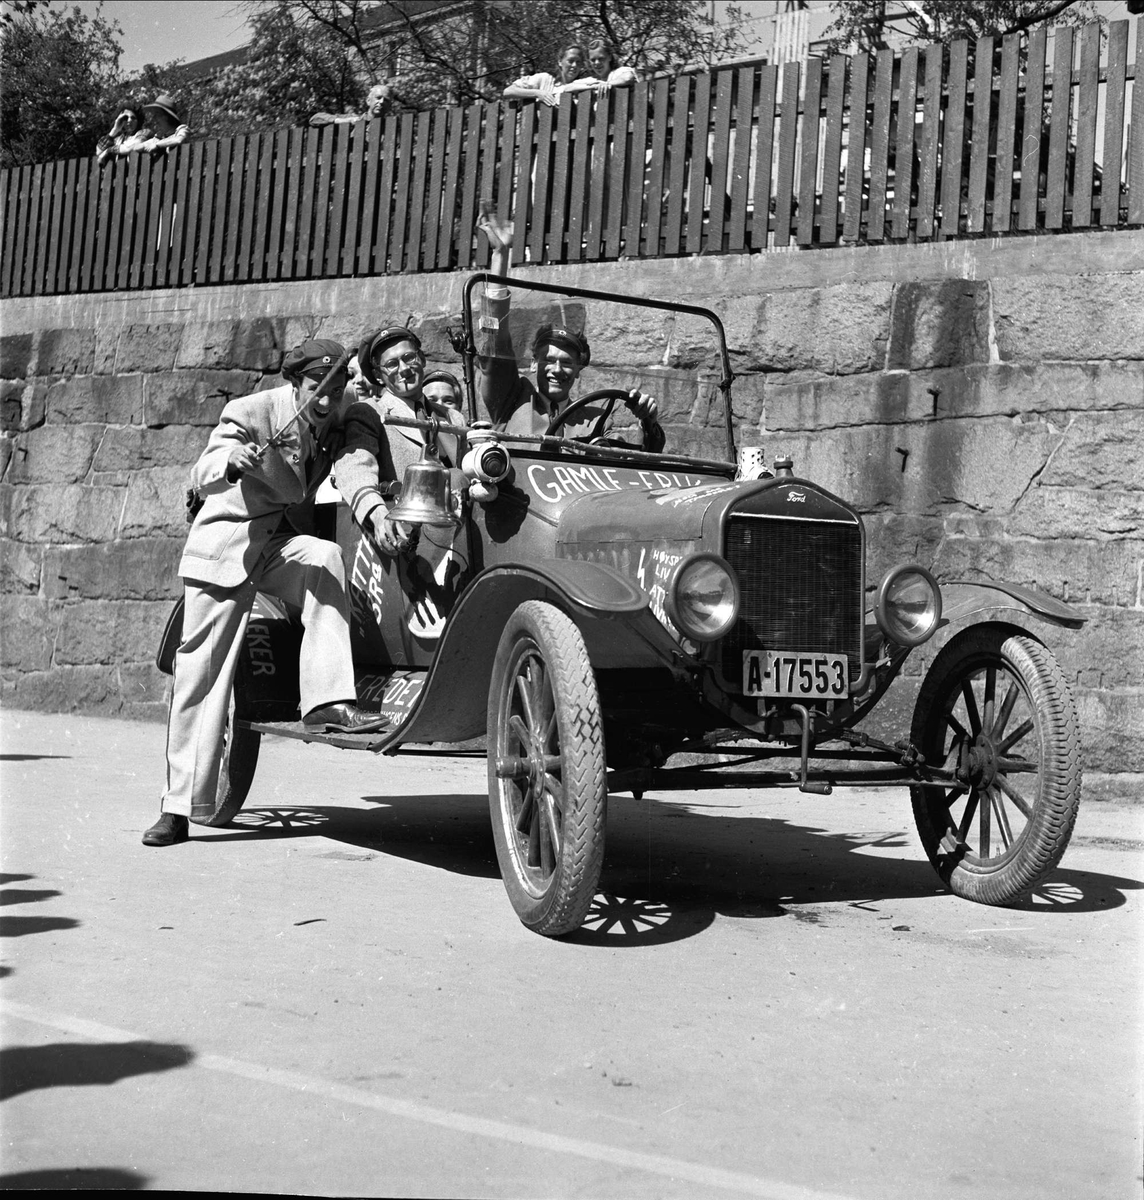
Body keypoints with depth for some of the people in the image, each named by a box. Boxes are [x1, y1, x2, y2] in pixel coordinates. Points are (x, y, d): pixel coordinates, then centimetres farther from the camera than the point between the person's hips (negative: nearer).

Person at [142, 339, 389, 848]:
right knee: (201, 673, -4)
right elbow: (200, 476, -27)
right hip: (223, 546, -3)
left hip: (284, 544, 4)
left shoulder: (337, 420, 0)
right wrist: (229, 462, -49)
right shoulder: (250, 412, -15)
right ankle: (178, 807, 6)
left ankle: (327, 701, -32)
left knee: (326, 557, -31)